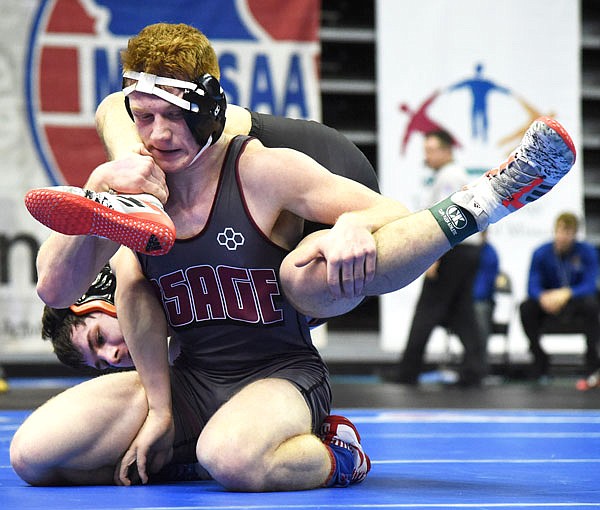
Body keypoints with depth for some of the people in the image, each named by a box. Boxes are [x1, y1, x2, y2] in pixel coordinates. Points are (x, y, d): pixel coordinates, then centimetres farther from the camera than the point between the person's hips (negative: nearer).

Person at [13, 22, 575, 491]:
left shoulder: (264, 171, -10)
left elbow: (391, 214, -10)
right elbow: (55, 291, 0)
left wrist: (354, 224, -31)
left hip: (280, 376, -4)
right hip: (186, 381, 5)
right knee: (32, 454, -18)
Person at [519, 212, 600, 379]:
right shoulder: (541, 253, -7)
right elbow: (532, 287, -14)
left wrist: (567, 293, -39)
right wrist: (543, 297, -39)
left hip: (577, 304, -2)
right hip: (548, 308, 2)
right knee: (526, 307, -28)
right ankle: (539, 357, -10)